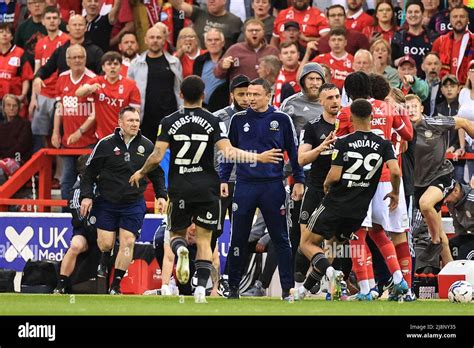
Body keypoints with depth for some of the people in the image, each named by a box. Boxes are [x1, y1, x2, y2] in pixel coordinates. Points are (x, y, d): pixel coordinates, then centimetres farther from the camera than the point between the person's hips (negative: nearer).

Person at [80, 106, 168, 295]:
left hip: (134, 204, 1)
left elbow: (157, 174, 14)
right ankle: (103, 264, 34)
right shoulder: (106, 144, -5)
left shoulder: (147, 146, 3)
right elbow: (89, 172, 0)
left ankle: (115, 286, 1)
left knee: (127, 242, -8)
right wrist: (86, 196, -7)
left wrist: (161, 195, 5)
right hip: (106, 203, -1)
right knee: (105, 243, -3)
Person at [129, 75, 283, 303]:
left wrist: (141, 173, 12)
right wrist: (258, 158, -2)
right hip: (207, 188, 0)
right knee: (204, 241, 7)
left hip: (180, 188, 0)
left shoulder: (169, 122, -1)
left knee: (177, 234, 16)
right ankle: (201, 288, -5)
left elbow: (157, 156, -7)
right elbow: (228, 153, -13)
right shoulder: (213, 122, -3)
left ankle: (181, 251, -20)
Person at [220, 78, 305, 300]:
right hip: (245, 185, 2)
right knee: (238, 239, 4)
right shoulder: (239, 120, 7)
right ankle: (233, 287, 12)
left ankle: (287, 288, 3)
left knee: (280, 239, 0)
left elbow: (294, 152, 6)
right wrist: (223, 179, 7)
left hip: (273, 186, -1)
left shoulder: (282, 120, 2)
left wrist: (298, 181, 2)